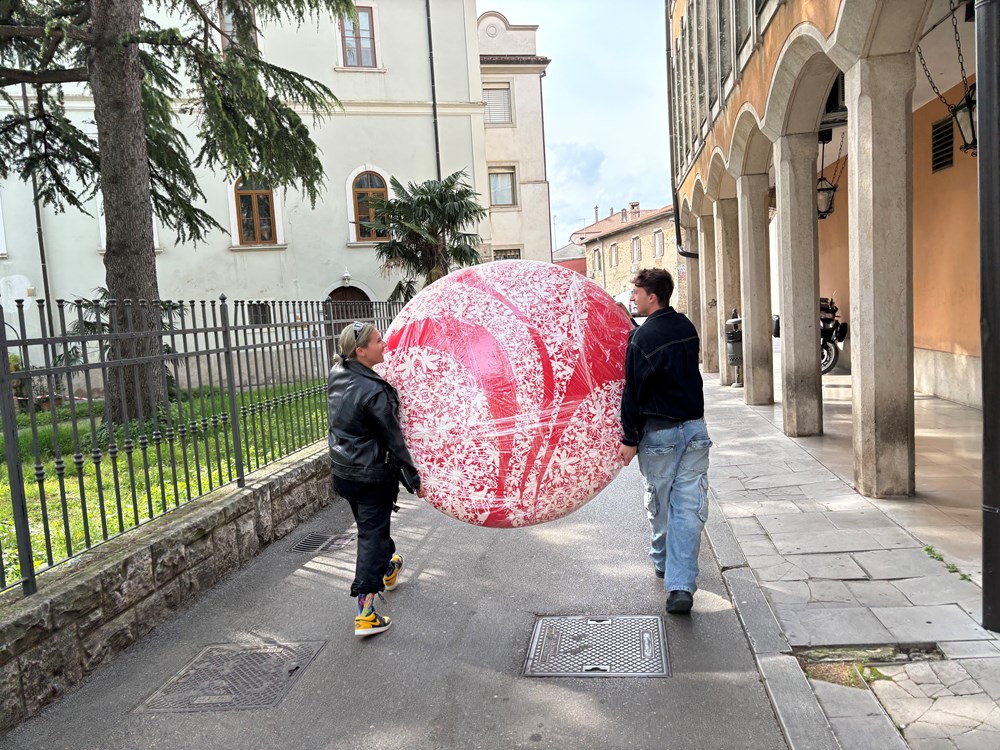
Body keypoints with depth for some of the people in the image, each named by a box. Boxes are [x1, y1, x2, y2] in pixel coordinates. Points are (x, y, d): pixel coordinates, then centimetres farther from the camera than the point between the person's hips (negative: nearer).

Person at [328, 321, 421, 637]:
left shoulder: (336, 375, -2)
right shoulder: (373, 391, -26)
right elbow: (393, 440, -19)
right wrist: (413, 478, -9)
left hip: (342, 472, 8)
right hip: (372, 477, -8)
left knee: (371, 526, 26)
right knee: (372, 535, 1)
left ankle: (388, 569, 51)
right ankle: (365, 613, 3)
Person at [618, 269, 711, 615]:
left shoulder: (643, 337, -14)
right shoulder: (687, 328, 6)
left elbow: (635, 392, -12)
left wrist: (630, 439, -6)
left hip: (659, 433, -5)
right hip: (695, 428, 5)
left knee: (660, 505, 16)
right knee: (689, 508, 2)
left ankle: (663, 562, 35)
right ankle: (681, 586, -1)